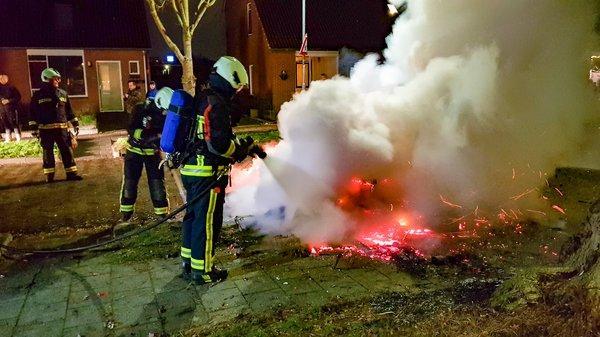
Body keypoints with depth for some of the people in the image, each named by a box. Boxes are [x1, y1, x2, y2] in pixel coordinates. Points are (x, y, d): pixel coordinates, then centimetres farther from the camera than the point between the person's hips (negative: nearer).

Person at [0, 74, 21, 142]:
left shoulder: (11, 87, -1)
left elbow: (18, 97, -3)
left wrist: (9, 101, -10)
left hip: (10, 108, -5)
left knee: (13, 122, -8)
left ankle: (18, 138, -2)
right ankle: (7, 138, 12)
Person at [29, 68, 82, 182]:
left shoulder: (63, 93, 10)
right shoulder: (38, 95, 0)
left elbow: (69, 111, 15)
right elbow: (33, 113, 2)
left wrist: (75, 124, 12)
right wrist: (34, 128, -2)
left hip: (62, 128, 3)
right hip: (46, 129, -2)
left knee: (67, 151, 2)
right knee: (48, 152, 5)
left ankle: (71, 173, 7)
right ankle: (49, 175, 15)